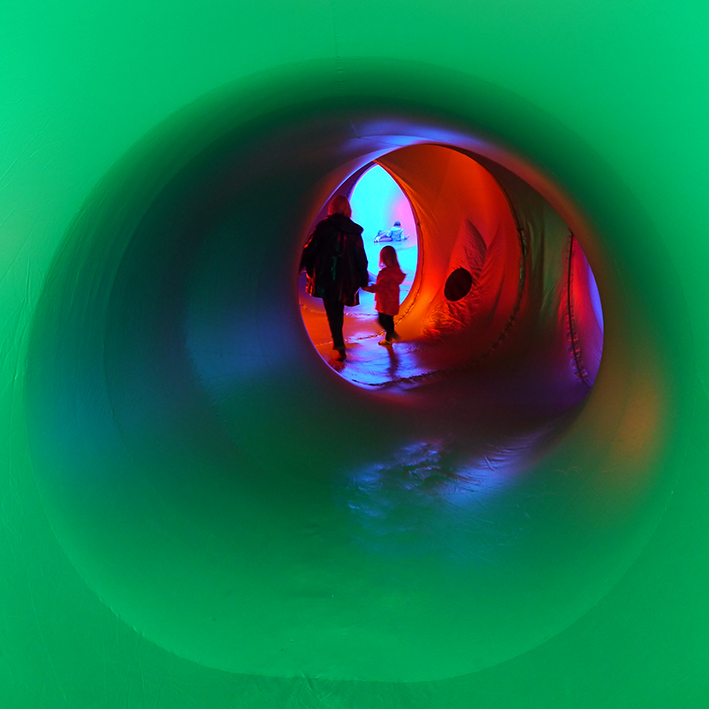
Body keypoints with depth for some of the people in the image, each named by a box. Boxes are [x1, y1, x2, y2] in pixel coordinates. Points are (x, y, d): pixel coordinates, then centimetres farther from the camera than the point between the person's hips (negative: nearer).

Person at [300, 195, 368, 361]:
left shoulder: (324, 226, -6)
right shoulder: (354, 231, 6)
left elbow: (310, 248, -6)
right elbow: (361, 257, 9)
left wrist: (298, 267, 3)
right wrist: (363, 279, 17)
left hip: (327, 276, -4)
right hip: (346, 278, 4)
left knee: (332, 312, -1)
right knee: (338, 310, 21)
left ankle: (340, 348, -8)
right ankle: (337, 341, 32)